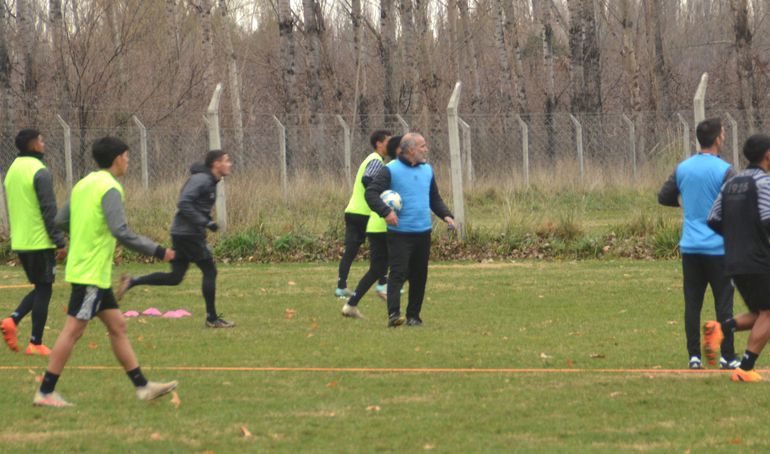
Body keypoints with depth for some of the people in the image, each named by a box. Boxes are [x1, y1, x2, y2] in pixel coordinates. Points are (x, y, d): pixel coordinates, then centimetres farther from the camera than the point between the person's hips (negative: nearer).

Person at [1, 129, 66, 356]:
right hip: (40, 242, -8)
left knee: (40, 288, 18)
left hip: (19, 242, 8)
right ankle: (36, 343, 2)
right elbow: (49, 210, -18)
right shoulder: (40, 172, -14)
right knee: (44, 290, 1)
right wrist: (60, 242, -14)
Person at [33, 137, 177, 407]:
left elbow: (61, 221, 15)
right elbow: (121, 231, -24)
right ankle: (45, 392, -2)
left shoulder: (83, 185, 11)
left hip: (88, 271, 10)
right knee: (73, 331, -5)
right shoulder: (109, 188, -15)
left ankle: (142, 386, 14)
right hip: (91, 273, -10)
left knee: (117, 326, 11)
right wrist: (157, 251, -19)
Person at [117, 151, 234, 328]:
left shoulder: (209, 181, 15)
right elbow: (184, 204, -24)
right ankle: (212, 318, 4)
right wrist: (205, 222, -24)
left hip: (182, 234, 10)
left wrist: (206, 221, 11)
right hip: (188, 234, -10)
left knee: (175, 277, 10)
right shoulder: (201, 179, -15)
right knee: (209, 271, -2)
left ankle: (132, 282, 8)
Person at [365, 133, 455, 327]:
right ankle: (394, 314, -21)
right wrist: (385, 211, -26)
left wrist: (446, 215, 7)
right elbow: (371, 193, -11)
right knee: (398, 273, -15)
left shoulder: (427, 170, 14)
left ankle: (413, 316, 18)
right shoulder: (391, 170, -7)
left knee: (419, 276, 9)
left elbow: (435, 198, 24)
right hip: (400, 233, -6)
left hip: (423, 232, 6)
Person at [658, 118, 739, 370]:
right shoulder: (724, 171, -11)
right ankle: (727, 356, 4)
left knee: (692, 303, 7)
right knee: (723, 302, 2)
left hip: (690, 247, 4)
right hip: (718, 247, -4)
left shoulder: (683, 168, 5)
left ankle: (694, 356, 5)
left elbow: (664, 197, 13)